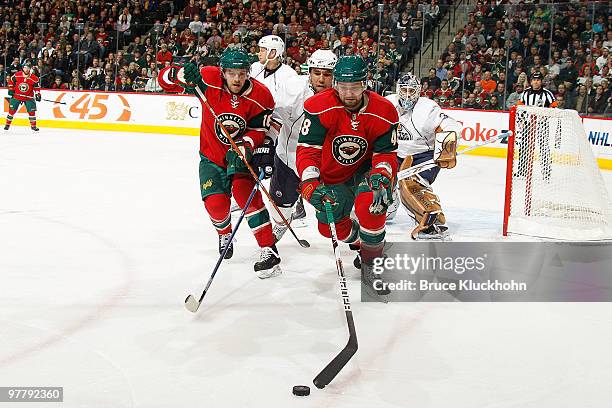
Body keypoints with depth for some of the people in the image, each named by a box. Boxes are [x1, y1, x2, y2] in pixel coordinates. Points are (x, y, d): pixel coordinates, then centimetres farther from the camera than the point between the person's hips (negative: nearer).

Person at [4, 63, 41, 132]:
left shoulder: (34, 78, -11)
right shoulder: (17, 75, -10)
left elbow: (37, 87, 1)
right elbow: (11, 80, 6)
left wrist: (37, 94, -10)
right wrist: (11, 89, 1)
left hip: (28, 97, 0)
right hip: (16, 95, 0)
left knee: (31, 111, -4)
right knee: (12, 110, 1)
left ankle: (33, 125, 12)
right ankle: (7, 124, 16)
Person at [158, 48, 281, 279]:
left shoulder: (260, 97, -20)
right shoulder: (209, 80, -20)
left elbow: (258, 131, -13)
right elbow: (164, 79, -18)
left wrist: (243, 148, -32)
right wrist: (184, 75, -39)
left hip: (243, 155, -1)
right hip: (212, 156, 2)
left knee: (245, 192, -25)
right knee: (215, 203, -8)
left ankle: (269, 251, -21)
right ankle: (225, 233, 31)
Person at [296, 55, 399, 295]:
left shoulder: (384, 112, -19)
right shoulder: (319, 107, -25)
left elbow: (386, 154, -14)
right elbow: (306, 150, -28)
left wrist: (382, 176, -36)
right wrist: (311, 184, -42)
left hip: (364, 171, -1)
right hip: (331, 177, 2)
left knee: (371, 203, -31)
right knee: (330, 227, 1)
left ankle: (371, 265, -13)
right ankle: (360, 241, 36)